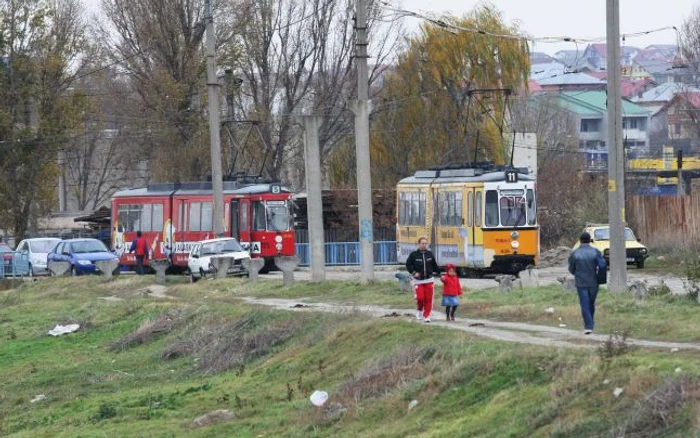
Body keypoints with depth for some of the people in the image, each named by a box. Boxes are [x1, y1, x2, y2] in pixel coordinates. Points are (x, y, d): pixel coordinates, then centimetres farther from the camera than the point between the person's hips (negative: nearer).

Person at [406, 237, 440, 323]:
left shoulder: (430, 254, 5)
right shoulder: (414, 255, -5)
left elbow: (434, 266, 14)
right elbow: (408, 264, -1)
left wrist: (438, 273, 14)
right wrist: (413, 272, -13)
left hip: (429, 280, 2)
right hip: (418, 281, -2)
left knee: (428, 299, -1)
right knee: (420, 298, -10)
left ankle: (426, 316, 7)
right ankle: (419, 310, 19)